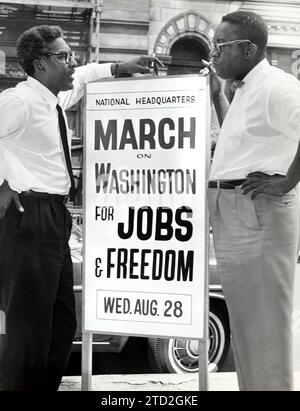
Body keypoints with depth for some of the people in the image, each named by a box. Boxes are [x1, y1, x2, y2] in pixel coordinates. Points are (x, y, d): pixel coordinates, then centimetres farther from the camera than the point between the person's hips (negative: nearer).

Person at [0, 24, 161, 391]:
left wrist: (119, 68, 25)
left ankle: (45, 387, 26)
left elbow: (81, 77, 35)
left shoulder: (56, 97, 13)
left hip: (54, 216, 10)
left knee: (62, 323, 16)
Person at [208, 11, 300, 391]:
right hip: (231, 213, 10)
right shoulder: (245, 90, 17)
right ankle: (250, 385, 25)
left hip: (258, 213, -10)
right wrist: (217, 96, 24)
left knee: (264, 320, -5)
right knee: (243, 319, 16)